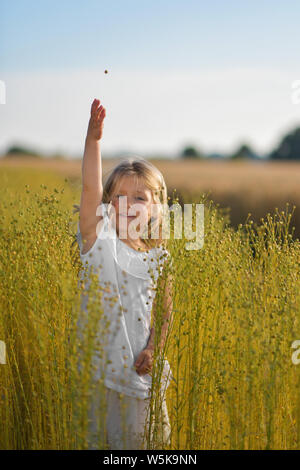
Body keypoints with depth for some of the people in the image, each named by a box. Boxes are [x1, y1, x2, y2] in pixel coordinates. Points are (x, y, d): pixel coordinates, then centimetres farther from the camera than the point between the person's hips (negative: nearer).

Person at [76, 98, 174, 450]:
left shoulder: (159, 257, 2)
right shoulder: (99, 240, -6)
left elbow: (165, 311, 7)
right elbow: (90, 188, -21)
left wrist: (153, 349, -8)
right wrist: (93, 140, -32)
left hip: (140, 369, 2)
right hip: (99, 366, -2)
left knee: (141, 437, 12)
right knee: (97, 437, 8)